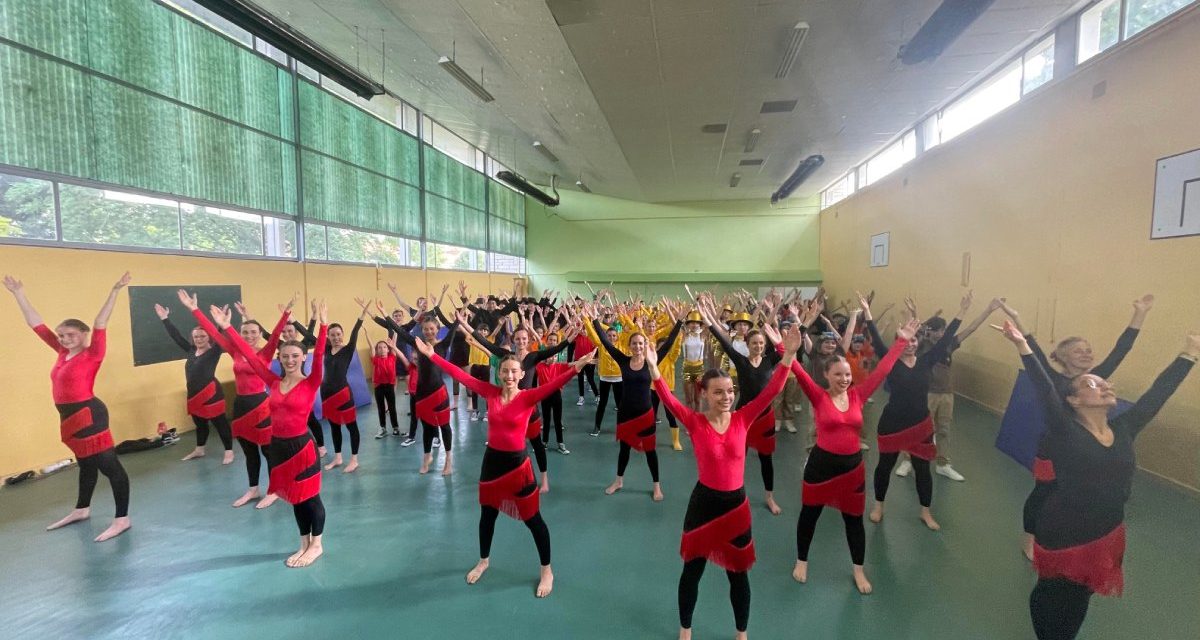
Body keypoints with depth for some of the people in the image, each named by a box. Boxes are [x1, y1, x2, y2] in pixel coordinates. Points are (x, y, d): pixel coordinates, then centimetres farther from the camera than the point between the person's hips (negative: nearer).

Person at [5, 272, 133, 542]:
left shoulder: (92, 355, -11)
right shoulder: (63, 353, 9)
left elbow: (100, 324, -23)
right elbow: (36, 324, 16)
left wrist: (114, 292, -34)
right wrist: (19, 294, 17)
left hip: (89, 414, -9)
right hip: (70, 416, 9)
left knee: (108, 465, -8)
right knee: (86, 464, 24)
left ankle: (122, 519, -6)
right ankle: (82, 510, 39)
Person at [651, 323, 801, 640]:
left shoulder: (743, 419, -7)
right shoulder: (695, 422, -13)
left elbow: (772, 391, -15)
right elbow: (669, 400, -27)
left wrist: (788, 355, -26)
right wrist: (653, 368, -42)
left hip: (737, 504, 2)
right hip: (703, 503, -2)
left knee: (739, 573, 18)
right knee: (692, 570, 16)